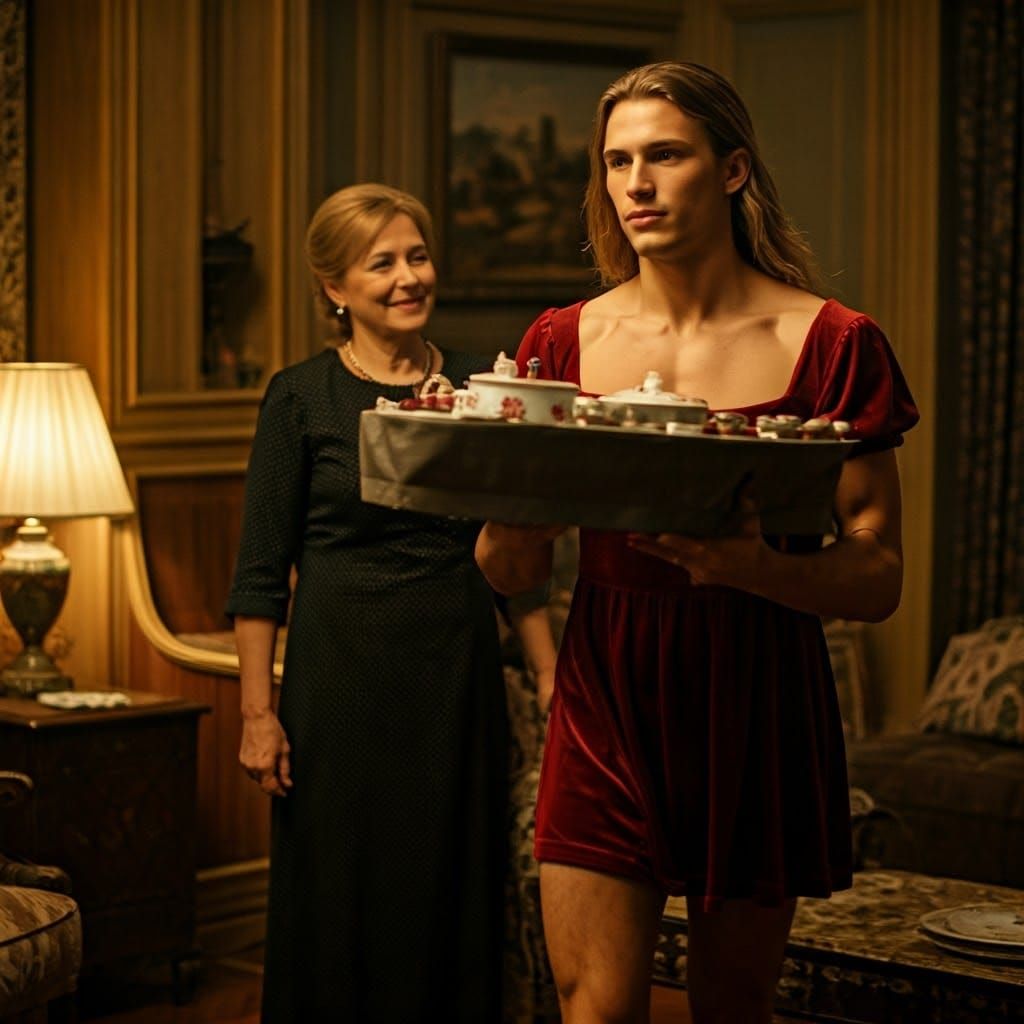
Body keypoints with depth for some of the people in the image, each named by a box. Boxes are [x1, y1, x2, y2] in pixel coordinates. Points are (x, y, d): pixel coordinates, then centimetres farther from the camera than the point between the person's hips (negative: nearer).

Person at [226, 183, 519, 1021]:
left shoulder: (478, 386, 9)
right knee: (338, 909, 2)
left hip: (461, 670, 3)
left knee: (454, 899, 7)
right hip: (342, 675, -3)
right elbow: (261, 570, -2)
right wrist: (257, 711, -8)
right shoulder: (301, 398, -1)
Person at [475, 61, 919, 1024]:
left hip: (758, 702, -1)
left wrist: (755, 567, -25)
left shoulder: (831, 344, -4)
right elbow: (513, 574, 6)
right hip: (607, 699, 1)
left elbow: (878, 579, -6)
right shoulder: (565, 340, 4)